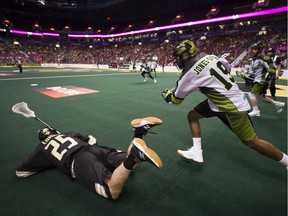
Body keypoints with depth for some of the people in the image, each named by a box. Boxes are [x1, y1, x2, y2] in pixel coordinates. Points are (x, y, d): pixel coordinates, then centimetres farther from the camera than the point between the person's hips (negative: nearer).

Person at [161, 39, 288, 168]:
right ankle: (197, 153, 14)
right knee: (192, 116, 6)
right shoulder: (208, 56, -1)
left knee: (252, 142, 3)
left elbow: (176, 99, -9)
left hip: (232, 106, -9)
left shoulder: (191, 73, -23)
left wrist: (166, 94, 12)